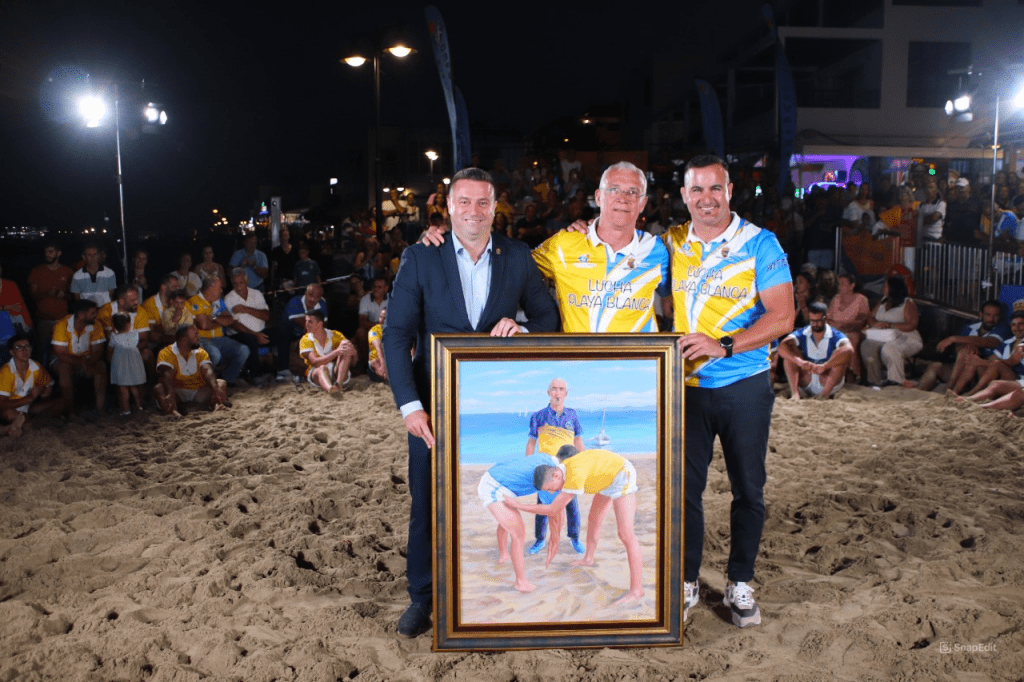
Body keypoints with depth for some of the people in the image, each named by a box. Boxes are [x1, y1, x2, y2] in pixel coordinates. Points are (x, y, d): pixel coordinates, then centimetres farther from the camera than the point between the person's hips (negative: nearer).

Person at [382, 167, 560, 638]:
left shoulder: (517, 258, 2)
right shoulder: (419, 258, -4)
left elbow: (549, 318, 9)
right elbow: (397, 335, -6)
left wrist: (522, 329, -15)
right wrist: (409, 404, -15)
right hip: (434, 404, -1)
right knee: (427, 505, 7)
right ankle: (423, 597, 26)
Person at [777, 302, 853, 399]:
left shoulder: (835, 336, -8)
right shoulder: (802, 334, -2)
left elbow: (849, 350, -31)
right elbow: (781, 347, -21)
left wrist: (824, 366, -41)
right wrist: (800, 362, -38)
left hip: (828, 383, -1)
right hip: (805, 383, 2)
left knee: (841, 356, -23)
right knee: (790, 352, -16)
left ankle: (825, 395, -26)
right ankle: (795, 393, -27)